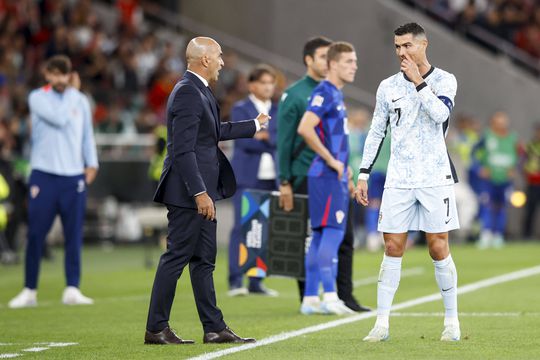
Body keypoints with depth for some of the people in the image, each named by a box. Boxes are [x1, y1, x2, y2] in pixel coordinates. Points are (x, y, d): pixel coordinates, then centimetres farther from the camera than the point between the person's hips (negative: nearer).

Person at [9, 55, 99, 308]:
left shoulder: (81, 101, 10)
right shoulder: (37, 98, -2)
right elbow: (59, 118, -17)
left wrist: (92, 164, 7)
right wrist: (72, 92, -6)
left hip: (74, 176, 3)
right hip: (44, 175, -3)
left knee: (74, 236, 0)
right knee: (35, 235, -2)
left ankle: (72, 290, 4)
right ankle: (29, 291, 6)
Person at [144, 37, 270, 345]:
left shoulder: (199, 91, 15)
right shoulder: (188, 93, -17)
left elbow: (216, 131, 29)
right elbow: (183, 149, -22)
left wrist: (255, 125, 40)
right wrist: (200, 193, -25)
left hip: (201, 192, 10)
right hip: (188, 192, -10)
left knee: (204, 260, 12)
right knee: (176, 258, -5)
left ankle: (214, 328, 16)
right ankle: (156, 329, 0)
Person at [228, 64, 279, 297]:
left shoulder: (277, 111, 16)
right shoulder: (240, 109, 3)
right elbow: (243, 140, -10)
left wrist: (263, 137, -10)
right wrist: (273, 142, -9)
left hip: (271, 179, 4)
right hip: (247, 178, -4)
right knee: (241, 227, -9)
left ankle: (256, 282, 8)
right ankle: (235, 282, -9)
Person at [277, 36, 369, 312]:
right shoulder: (294, 95, -6)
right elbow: (284, 141, -8)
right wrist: (284, 183, -11)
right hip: (306, 176, -5)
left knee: (344, 237, -1)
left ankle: (345, 296, 2)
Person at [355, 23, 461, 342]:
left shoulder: (444, 80, 0)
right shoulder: (388, 86, 9)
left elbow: (440, 114, -19)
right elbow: (376, 133, 13)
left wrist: (418, 81, -18)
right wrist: (363, 175, 8)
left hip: (435, 177, -3)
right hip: (398, 180, 3)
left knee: (439, 248, -2)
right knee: (393, 249, -1)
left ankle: (452, 320, 9)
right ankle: (382, 323, 1)